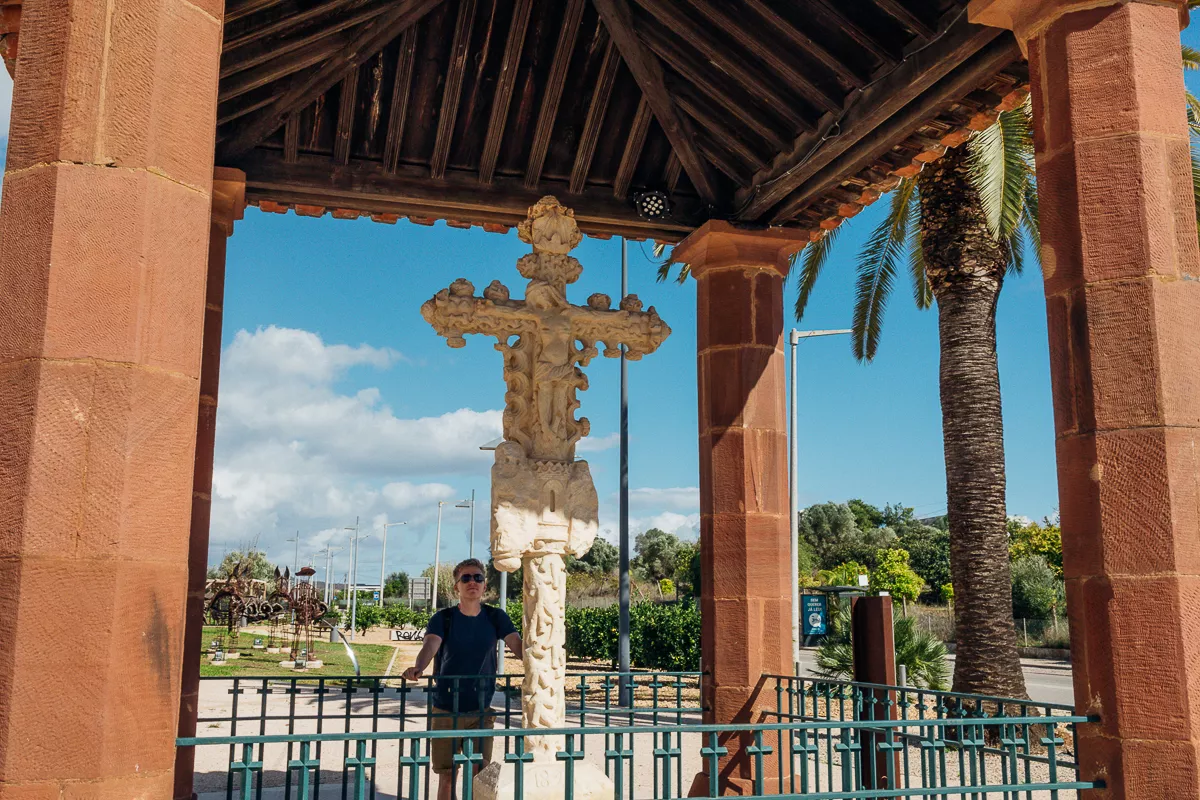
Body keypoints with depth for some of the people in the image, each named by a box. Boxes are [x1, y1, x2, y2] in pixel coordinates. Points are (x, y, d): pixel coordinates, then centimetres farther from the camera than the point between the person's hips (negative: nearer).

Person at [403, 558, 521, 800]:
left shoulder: (495, 617, 0)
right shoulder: (443, 618, -5)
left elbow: (517, 644, -12)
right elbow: (430, 645, -23)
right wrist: (418, 668, -45)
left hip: (481, 711, 1)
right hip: (446, 710, -1)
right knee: (447, 776, 4)